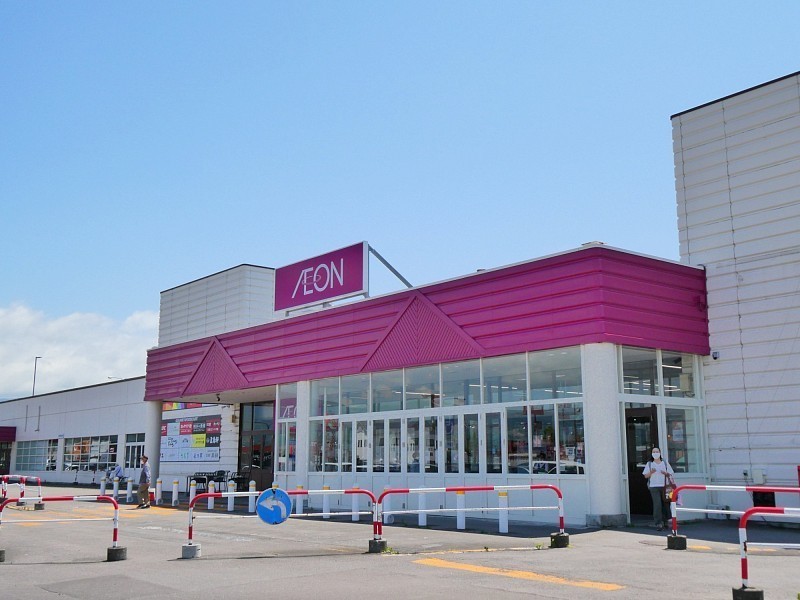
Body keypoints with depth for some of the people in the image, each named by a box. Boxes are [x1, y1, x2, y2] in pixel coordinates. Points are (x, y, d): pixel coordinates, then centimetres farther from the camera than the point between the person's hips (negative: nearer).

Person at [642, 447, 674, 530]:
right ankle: (658, 523, -13)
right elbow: (646, 476, 6)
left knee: (664, 504, 1)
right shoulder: (649, 464, 8)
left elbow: (670, 474, 12)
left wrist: (665, 473, -10)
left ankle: (663, 521, 16)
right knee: (657, 504, -13)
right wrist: (651, 472, -13)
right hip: (654, 487, -2)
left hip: (664, 486, 2)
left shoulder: (665, 463, 12)